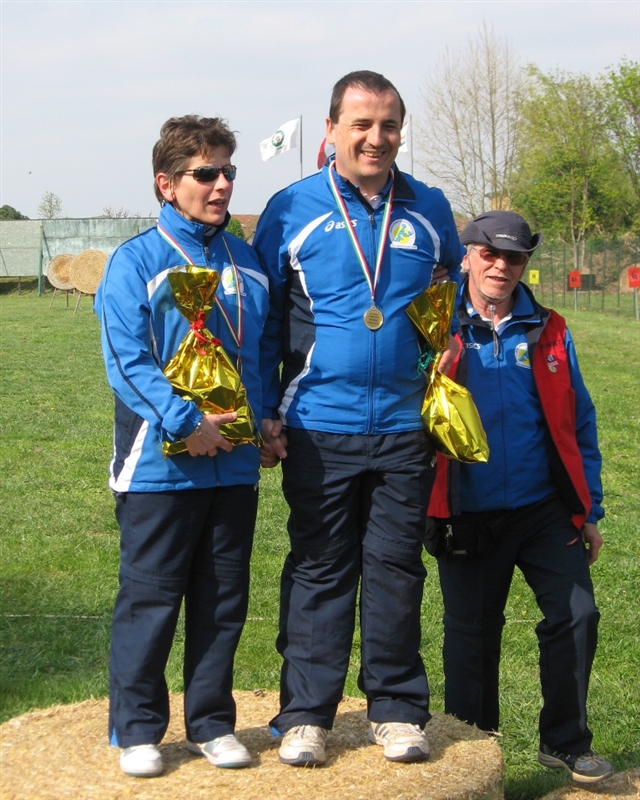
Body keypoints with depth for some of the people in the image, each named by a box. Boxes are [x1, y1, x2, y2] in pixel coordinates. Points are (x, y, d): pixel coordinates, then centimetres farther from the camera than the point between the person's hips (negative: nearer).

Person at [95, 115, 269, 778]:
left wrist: (257, 418, 0)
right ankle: (137, 729, 16)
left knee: (223, 601, 11)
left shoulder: (247, 263, 10)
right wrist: (186, 424, -20)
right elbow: (127, 362, -12)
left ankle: (211, 722, 24)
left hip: (235, 465, 5)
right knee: (149, 601, 4)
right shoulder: (135, 262, -5)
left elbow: (265, 351, 16)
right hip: (160, 466, -5)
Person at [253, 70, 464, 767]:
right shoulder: (291, 210, 1)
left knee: (396, 569, 7)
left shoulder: (429, 210, 8)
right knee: (318, 571, 4)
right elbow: (262, 320, 5)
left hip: (405, 429, 2)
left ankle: (398, 710, 18)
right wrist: (264, 412, -1)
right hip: (317, 428, -2)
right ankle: (305, 715, 12)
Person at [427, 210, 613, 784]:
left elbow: (579, 424, 8)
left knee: (576, 615, -5)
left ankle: (565, 742, 13)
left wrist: (589, 509, 7)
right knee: (471, 632, 10)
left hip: (545, 508, 2)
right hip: (468, 516, -1)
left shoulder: (549, 333, 5)